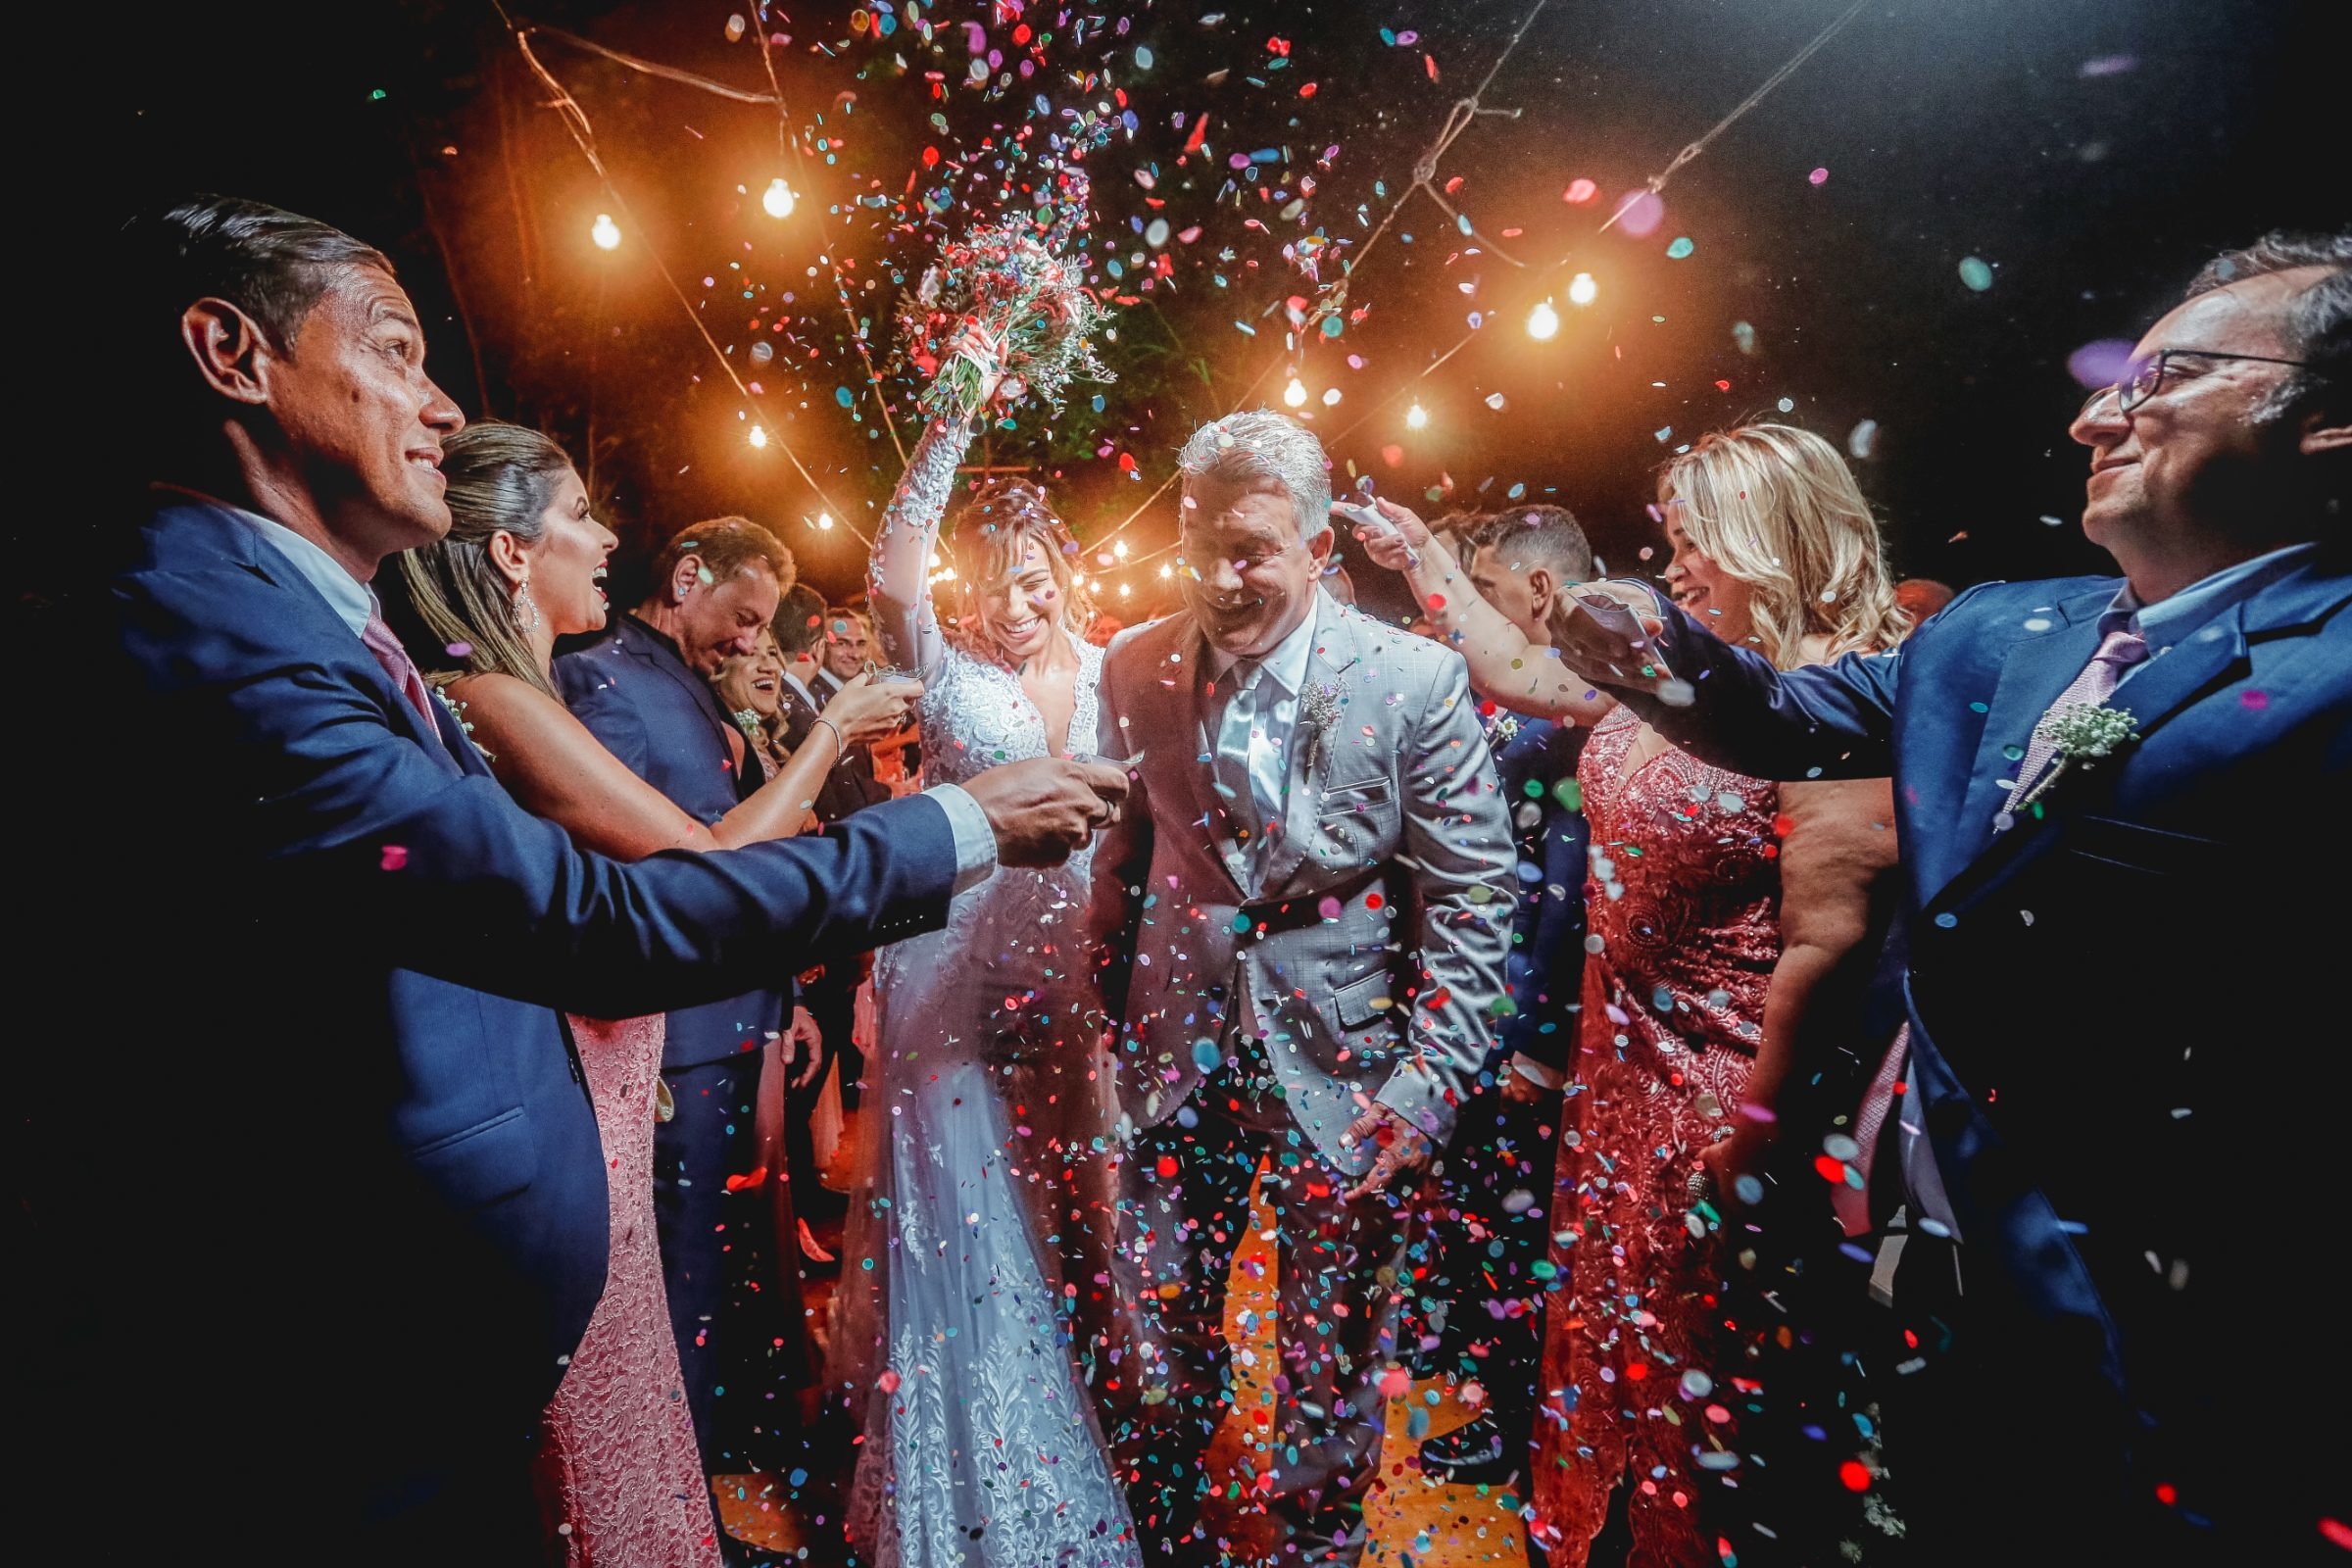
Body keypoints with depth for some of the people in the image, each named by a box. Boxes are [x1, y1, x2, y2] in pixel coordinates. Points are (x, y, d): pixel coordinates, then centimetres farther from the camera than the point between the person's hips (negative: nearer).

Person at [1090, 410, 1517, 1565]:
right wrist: (1110, 1013, 4)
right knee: (1160, 1340, 18)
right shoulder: (1136, 667, -4)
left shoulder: (1417, 680, -13)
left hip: (1343, 1066, -2)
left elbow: (1471, 899, -9)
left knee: (1333, 1358, 16)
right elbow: (1119, 857, 6)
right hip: (1180, 1051, 3)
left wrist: (1431, 1082, -12)